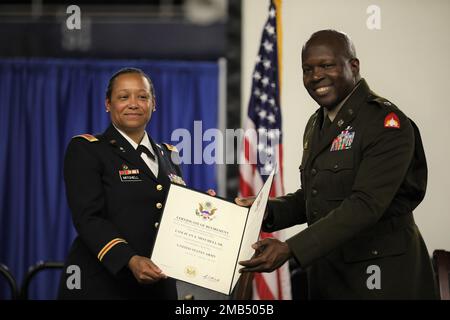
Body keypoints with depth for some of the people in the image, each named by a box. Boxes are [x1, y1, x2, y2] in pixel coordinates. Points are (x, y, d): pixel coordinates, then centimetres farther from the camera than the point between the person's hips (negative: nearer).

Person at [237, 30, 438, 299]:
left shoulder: (387, 123, -15)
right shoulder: (316, 124, 11)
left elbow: (366, 204, -24)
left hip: (383, 276, -7)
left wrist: (290, 249, -30)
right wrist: (267, 211, -3)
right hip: (325, 273, 7)